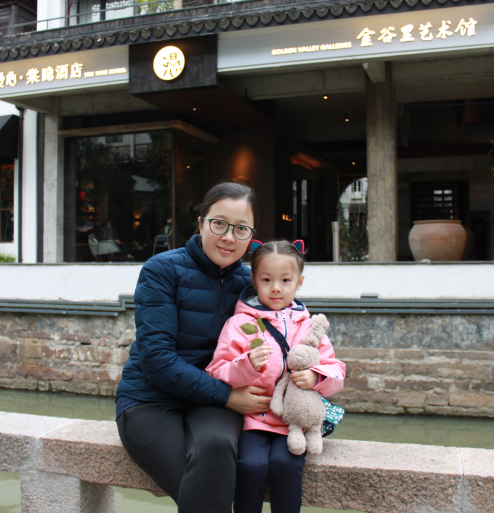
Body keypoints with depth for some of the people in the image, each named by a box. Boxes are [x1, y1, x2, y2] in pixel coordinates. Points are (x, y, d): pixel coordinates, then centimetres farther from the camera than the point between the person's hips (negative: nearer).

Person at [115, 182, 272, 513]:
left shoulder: (247, 282, 6)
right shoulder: (163, 269, -7)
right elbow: (156, 356, -14)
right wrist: (226, 396, -18)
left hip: (211, 403, 3)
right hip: (151, 399, -3)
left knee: (215, 444, -33)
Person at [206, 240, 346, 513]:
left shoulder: (308, 326, 11)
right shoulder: (239, 324, 2)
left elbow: (336, 370, 10)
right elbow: (217, 373, -4)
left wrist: (316, 378, -12)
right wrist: (247, 365, -22)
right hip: (253, 417, -1)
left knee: (284, 464, -24)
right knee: (251, 465, -24)